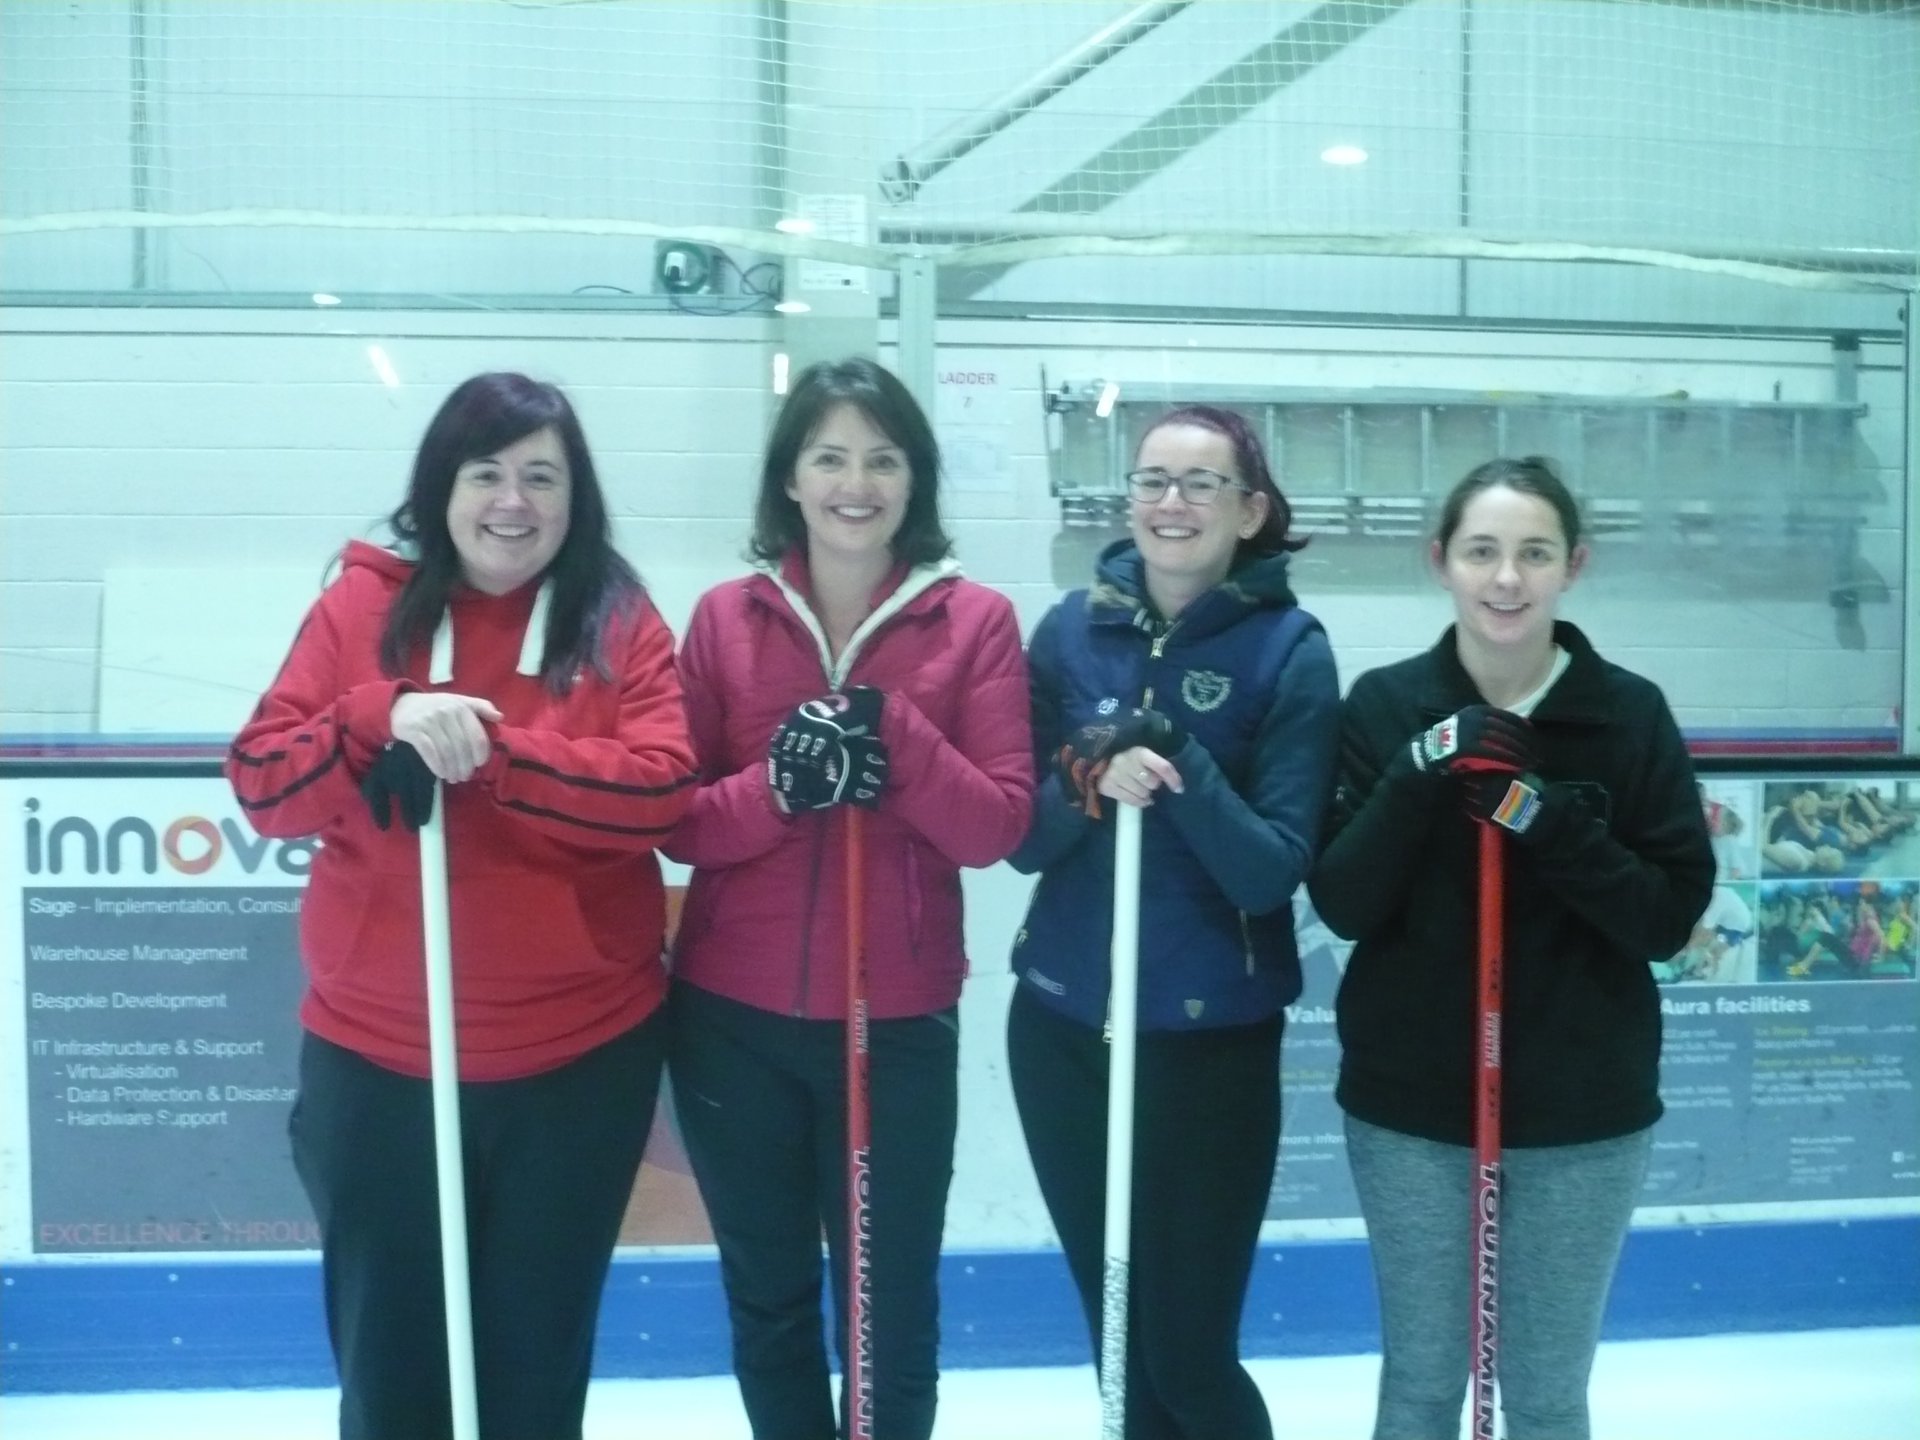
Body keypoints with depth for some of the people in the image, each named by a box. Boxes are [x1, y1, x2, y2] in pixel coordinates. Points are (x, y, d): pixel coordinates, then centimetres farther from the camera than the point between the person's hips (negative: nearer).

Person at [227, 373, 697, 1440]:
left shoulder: (621, 622, -2)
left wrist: (496, 752, -24)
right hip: (377, 1055, 1)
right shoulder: (361, 607, 1)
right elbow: (262, 785, -5)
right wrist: (384, 715, -22)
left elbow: (665, 786, -15)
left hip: (582, 1056, 0)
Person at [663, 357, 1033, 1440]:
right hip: (734, 1019, 2)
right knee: (767, 1296, 18)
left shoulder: (976, 621, -3)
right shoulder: (726, 617, 2)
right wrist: (777, 786, -20)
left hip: (899, 1023, -2)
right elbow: (677, 820, -1)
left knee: (892, 1304, 10)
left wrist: (894, 736, -22)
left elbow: (998, 825, -8)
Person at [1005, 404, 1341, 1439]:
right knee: (1118, 1338, 16)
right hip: (1061, 1026, 3)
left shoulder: (1289, 649, -9)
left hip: (1211, 1041, -3)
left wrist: (1179, 765, -25)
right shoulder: (1071, 629, 1)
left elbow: (1274, 871, -13)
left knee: (1190, 1354, 6)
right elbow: (1021, 838, 0)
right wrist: (1090, 782, -19)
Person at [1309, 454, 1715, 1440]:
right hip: (1410, 1100, 0)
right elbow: (1342, 906, -8)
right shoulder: (1385, 705, -4)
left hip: (1582, 1107, 0)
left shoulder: (1631, 714, -5)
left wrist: (1552, 824, -21)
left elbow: (1672, 917, -7)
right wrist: (1416, 782, -22)